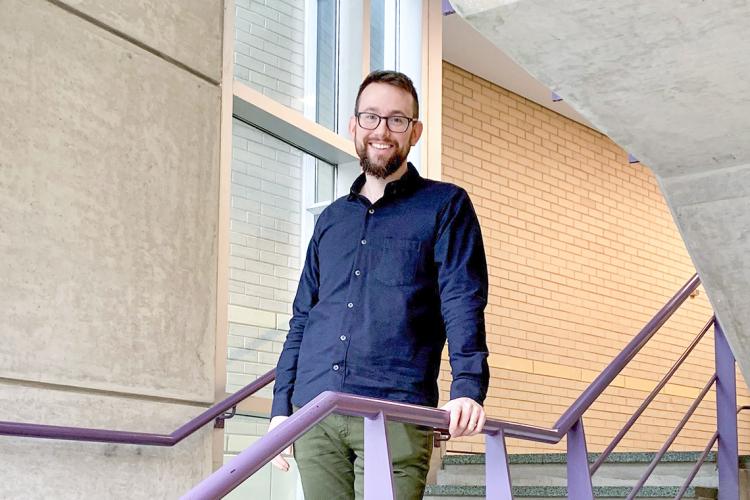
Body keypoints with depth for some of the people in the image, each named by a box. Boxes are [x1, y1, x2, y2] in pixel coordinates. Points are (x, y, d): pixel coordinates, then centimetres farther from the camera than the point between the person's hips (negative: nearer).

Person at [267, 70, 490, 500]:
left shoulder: (445, 206, 6)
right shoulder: (332, 219, 21)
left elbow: (464, 303, -5)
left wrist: (469, 388, -19)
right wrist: (281, 407, 13)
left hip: (396, 415, -4)